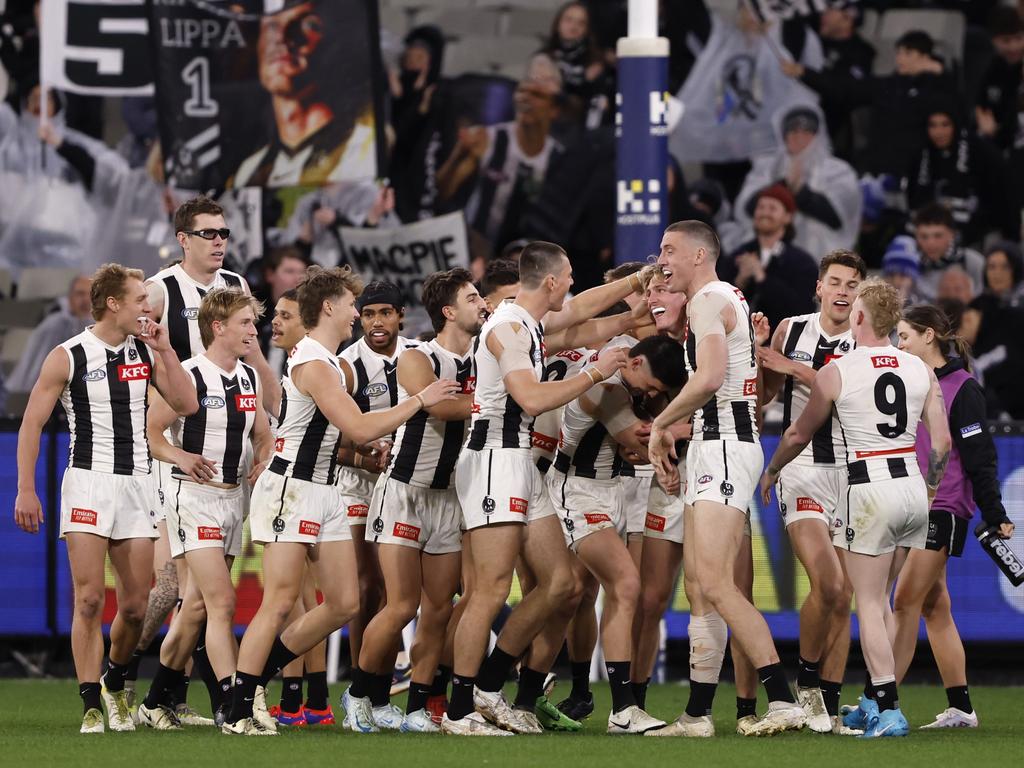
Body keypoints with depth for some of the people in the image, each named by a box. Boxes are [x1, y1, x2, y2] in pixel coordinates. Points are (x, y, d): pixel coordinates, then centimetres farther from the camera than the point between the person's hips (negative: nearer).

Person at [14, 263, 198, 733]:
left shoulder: (145, 351, 8)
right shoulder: (68, 357, -5)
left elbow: (186, 404, 4)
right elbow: (32, 423, -2)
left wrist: (165, 351, -4)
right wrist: (25, 490, -7)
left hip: (135, 484, 4)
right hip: (88, 483, -4)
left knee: (135, 605, 4)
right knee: (89, 600, -10)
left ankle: (114, 684, 29)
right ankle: (91, 706, -6)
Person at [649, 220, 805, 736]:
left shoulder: (708, 301, -9)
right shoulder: (728, 299, 23)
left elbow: (709, 377, -23)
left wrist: (661, 425, -12)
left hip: (723, 446, -11)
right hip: (713, 446, 11)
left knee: (716, 584, -19)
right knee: (702, 586, 9)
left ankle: (783, 700, -24)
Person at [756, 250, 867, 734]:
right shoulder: (791, 330, 6)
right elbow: (765, 393, 18)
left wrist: (796, 368, -19)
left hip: (850, 471, 1)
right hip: (803, 469, -1)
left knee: (842, 598, 3)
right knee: (828, 582, -19)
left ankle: (828, 706, 10)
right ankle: (808, 680, 1)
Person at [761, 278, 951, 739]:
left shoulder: (836, 372, -6)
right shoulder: (920, 369, 5)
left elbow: (799, 435, 7)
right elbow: (942, 441, 5)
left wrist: (771, 472, 25)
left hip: (870, 490, -5)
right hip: (912, 487, 5)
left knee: (869, 604, -1)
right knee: (880, 600, 17)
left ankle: (888, 710, -9)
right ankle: (873, 700, 21)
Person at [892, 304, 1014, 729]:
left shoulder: (962, 388, -8)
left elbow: (979, 455, -10)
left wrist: (995, 516, -11)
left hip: (944, 507, -8)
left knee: (906, 602, -12)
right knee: (934, 606, 8)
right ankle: (959, 708, 11)